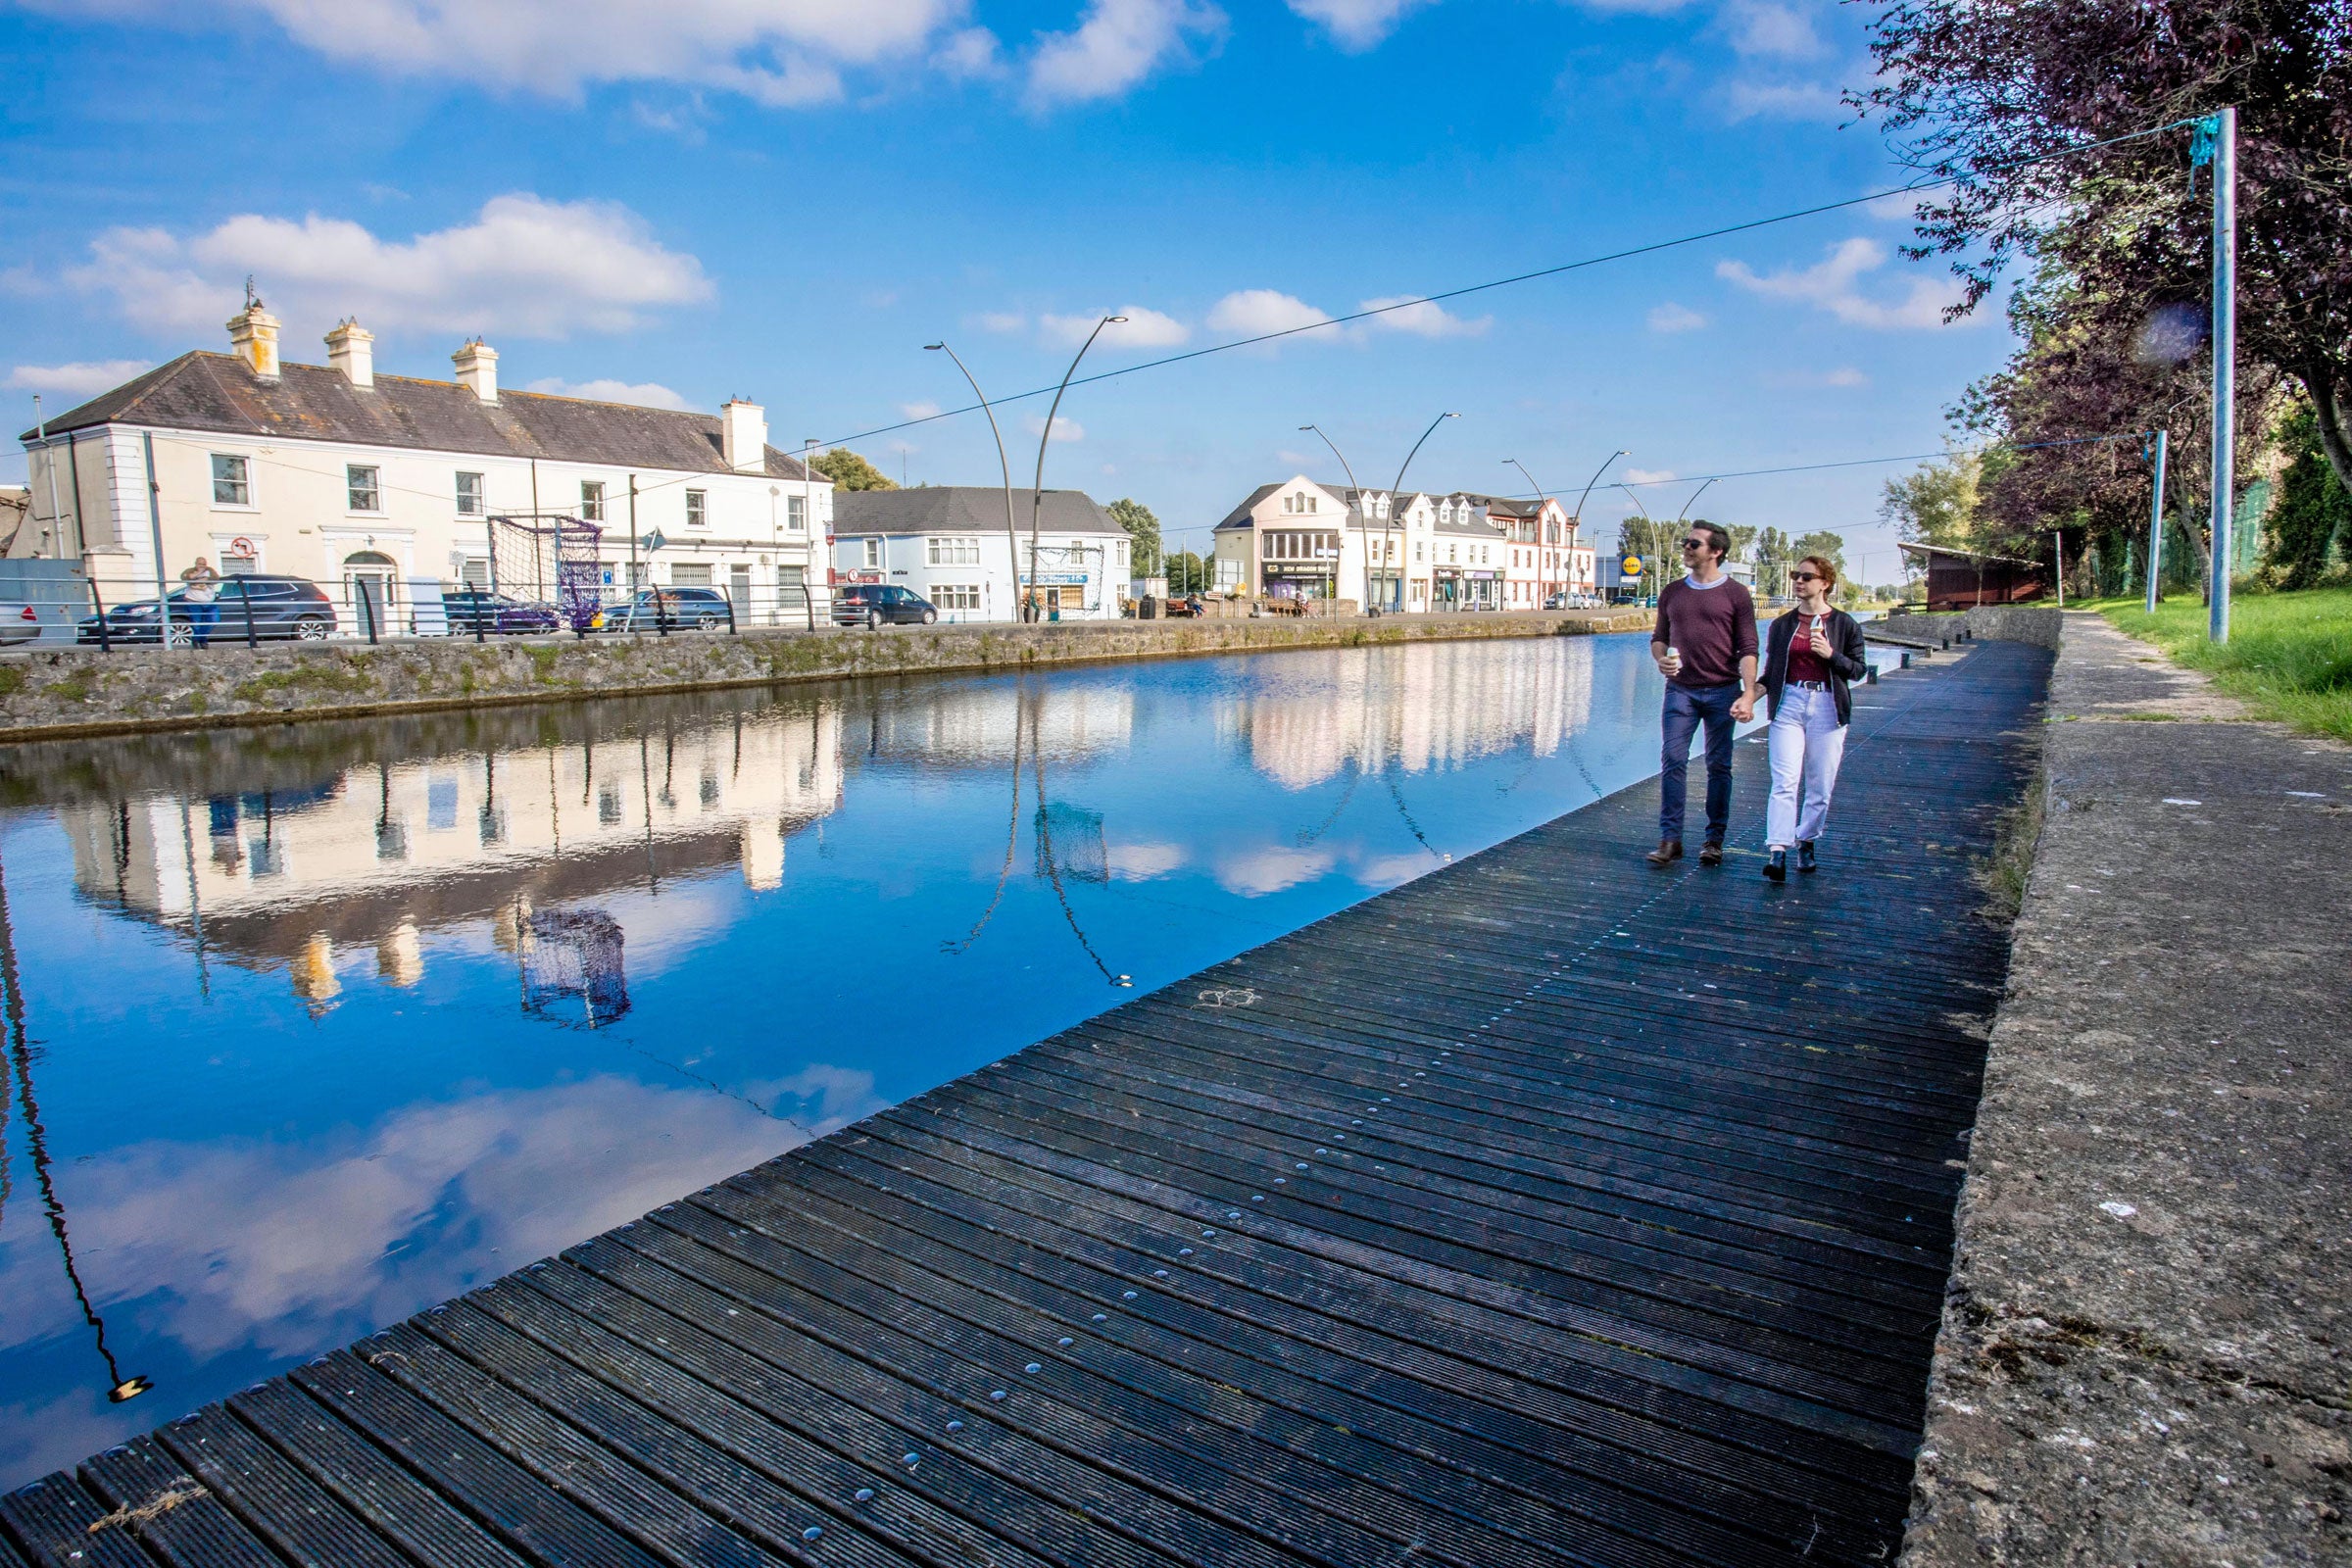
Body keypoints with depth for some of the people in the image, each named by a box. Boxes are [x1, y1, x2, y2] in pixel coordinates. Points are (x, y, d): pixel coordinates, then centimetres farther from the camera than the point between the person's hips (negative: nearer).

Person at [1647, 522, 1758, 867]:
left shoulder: (1736, 595, 0)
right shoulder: (1672, 593, 10)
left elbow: (1747, 649, -3)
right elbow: (1659, 637, 19)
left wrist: (1748, 694, -14)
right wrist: (1661, 659, -5)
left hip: (1722, 691, -2)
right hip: (1680, 690, 2)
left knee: (1719, 766, 5)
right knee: (1672, 761, -6)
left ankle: (1714, 838, 14)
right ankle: (1670, 839, -2)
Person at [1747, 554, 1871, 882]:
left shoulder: (1844, 624, 4)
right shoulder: (1782, 625, 9)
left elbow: (1859, 670, 3)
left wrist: (1831, 654, -14)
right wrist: (1752, 694, -7)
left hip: (1827, 707, 0)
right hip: (1788, 705, 0)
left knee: (1820, 786, 5)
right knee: (1784, 782, -11)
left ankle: (1806, 843, 23)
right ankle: (1777, 852, -17)